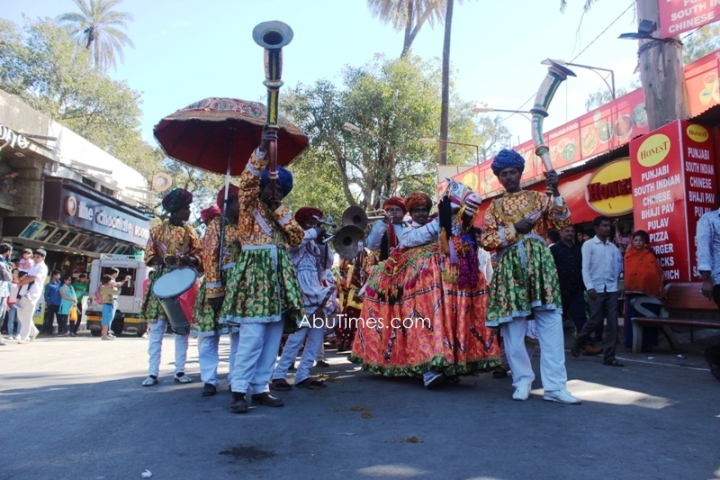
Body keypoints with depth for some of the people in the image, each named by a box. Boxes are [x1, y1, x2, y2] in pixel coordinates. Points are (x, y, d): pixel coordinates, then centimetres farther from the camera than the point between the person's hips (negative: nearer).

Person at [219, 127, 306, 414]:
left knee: (273, 337, 4)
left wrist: (280, 212, -1)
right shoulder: (250, 204, 5)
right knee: (252, 335, -14)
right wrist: (262, 150, -27)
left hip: (279, 274, 6)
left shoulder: (282, 213, 20)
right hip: (254, 271, -6)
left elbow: (298, 239, 6)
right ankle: (239, 390, -6)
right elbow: (247, 180, -16)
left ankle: (260, 389, 12)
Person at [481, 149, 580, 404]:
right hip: (509, 267, 1)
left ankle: (555, 386, 0)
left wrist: (556, 192, -12)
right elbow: (486, 241, 3)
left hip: (540, 263, 0)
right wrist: (514, 229, -8)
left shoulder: (538, 198, 12)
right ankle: (523, 381, 15)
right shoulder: (494, 207, 13)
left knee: (551, 325, -5)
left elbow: (562, 223, -1)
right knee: (513, 329, 1)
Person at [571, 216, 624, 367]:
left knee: (612, 323, 1)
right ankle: (578, 343, 21)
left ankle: (609, 357, 7)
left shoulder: (612, 246, 12)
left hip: (611, 289, 5)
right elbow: (585, 268, -8)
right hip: (596, 289, -4)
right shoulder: (588, 244, -2)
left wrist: (615, 286, 6)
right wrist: (589, 287, -17)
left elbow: (615, 268, 12)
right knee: (595, 321, -3)